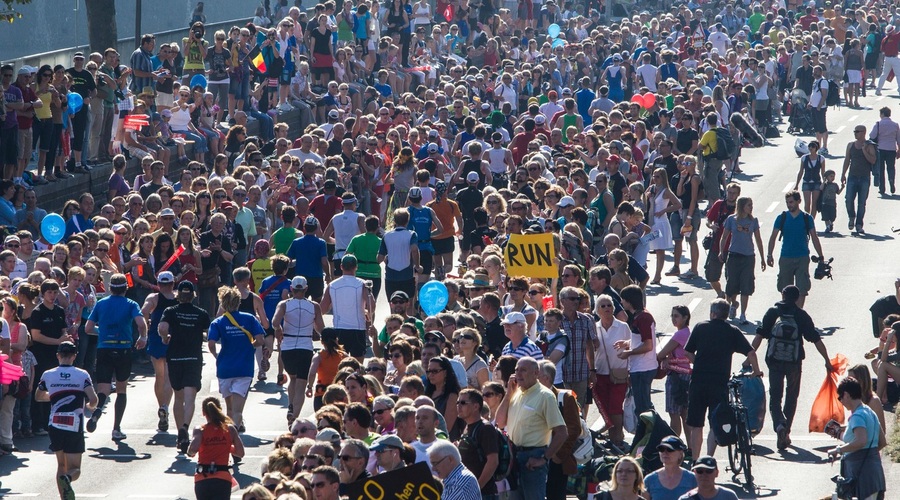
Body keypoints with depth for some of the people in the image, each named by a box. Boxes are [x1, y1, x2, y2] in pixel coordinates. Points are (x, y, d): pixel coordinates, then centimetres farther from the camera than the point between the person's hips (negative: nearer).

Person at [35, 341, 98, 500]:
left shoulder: (48, 375, 4)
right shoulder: (82, 375, -3)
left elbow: (38, 396, 19)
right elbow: (93, 400, -12)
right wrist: (90, 405, 11)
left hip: (55, 426, 2)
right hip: (75, 427, -2)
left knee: (61, 465, 19)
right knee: (75, 469, 4)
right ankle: (67, 478, -30)